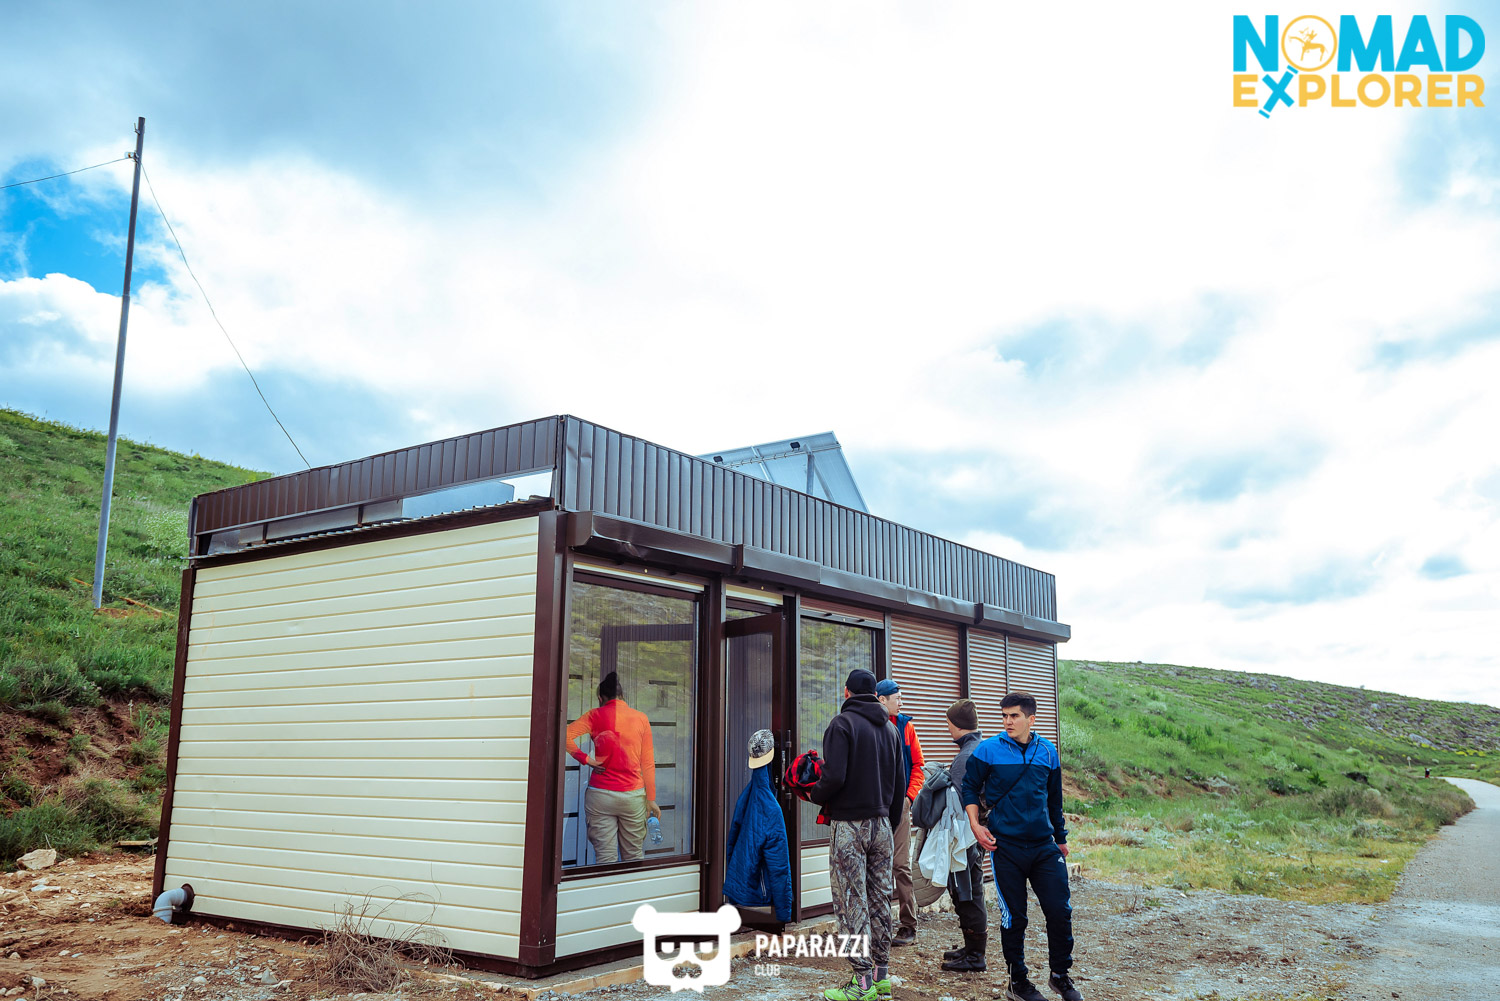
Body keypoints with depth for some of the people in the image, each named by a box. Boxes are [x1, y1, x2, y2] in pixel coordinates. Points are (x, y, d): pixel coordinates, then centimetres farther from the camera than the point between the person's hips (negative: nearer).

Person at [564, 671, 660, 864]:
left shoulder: (596, 715, 0)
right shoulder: (641, 718, 5)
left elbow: (565, 735, -14)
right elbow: (648, 763, 6)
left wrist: (586, 759, -5)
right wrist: (651, 799, 10)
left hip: (601, 795, -1)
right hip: (633, 795, 1)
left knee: (605, 858, 2)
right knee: (634, 858, 11)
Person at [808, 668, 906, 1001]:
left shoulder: (842, 723, -9)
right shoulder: (890, 728, 12)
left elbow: (834, 777, -20)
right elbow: (900, 784, 15)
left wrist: (815, 796, -2)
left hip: (849, 824, -7)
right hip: (881, 823, 7)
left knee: (852, 902, -4)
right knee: (879, 900, 12)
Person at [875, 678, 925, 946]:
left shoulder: (906, 726, 7)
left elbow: (917, 765, 9)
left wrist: (909, 795, -1)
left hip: (899, 803, 0)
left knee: (901, 864, -2)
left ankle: (909, 927, 4)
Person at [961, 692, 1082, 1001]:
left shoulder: (1047, 751, 6)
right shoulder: (987, 750, -5)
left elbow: (1055, 799, 16)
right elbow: (970, 788, 5)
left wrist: (1061, 837, 20)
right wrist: (975, 825, -7)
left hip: (1044, 846, 3)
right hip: (1006, 847, -3)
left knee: (1060, 911, 0)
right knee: (1014, 917, 4)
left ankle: (1060, 975, 20)